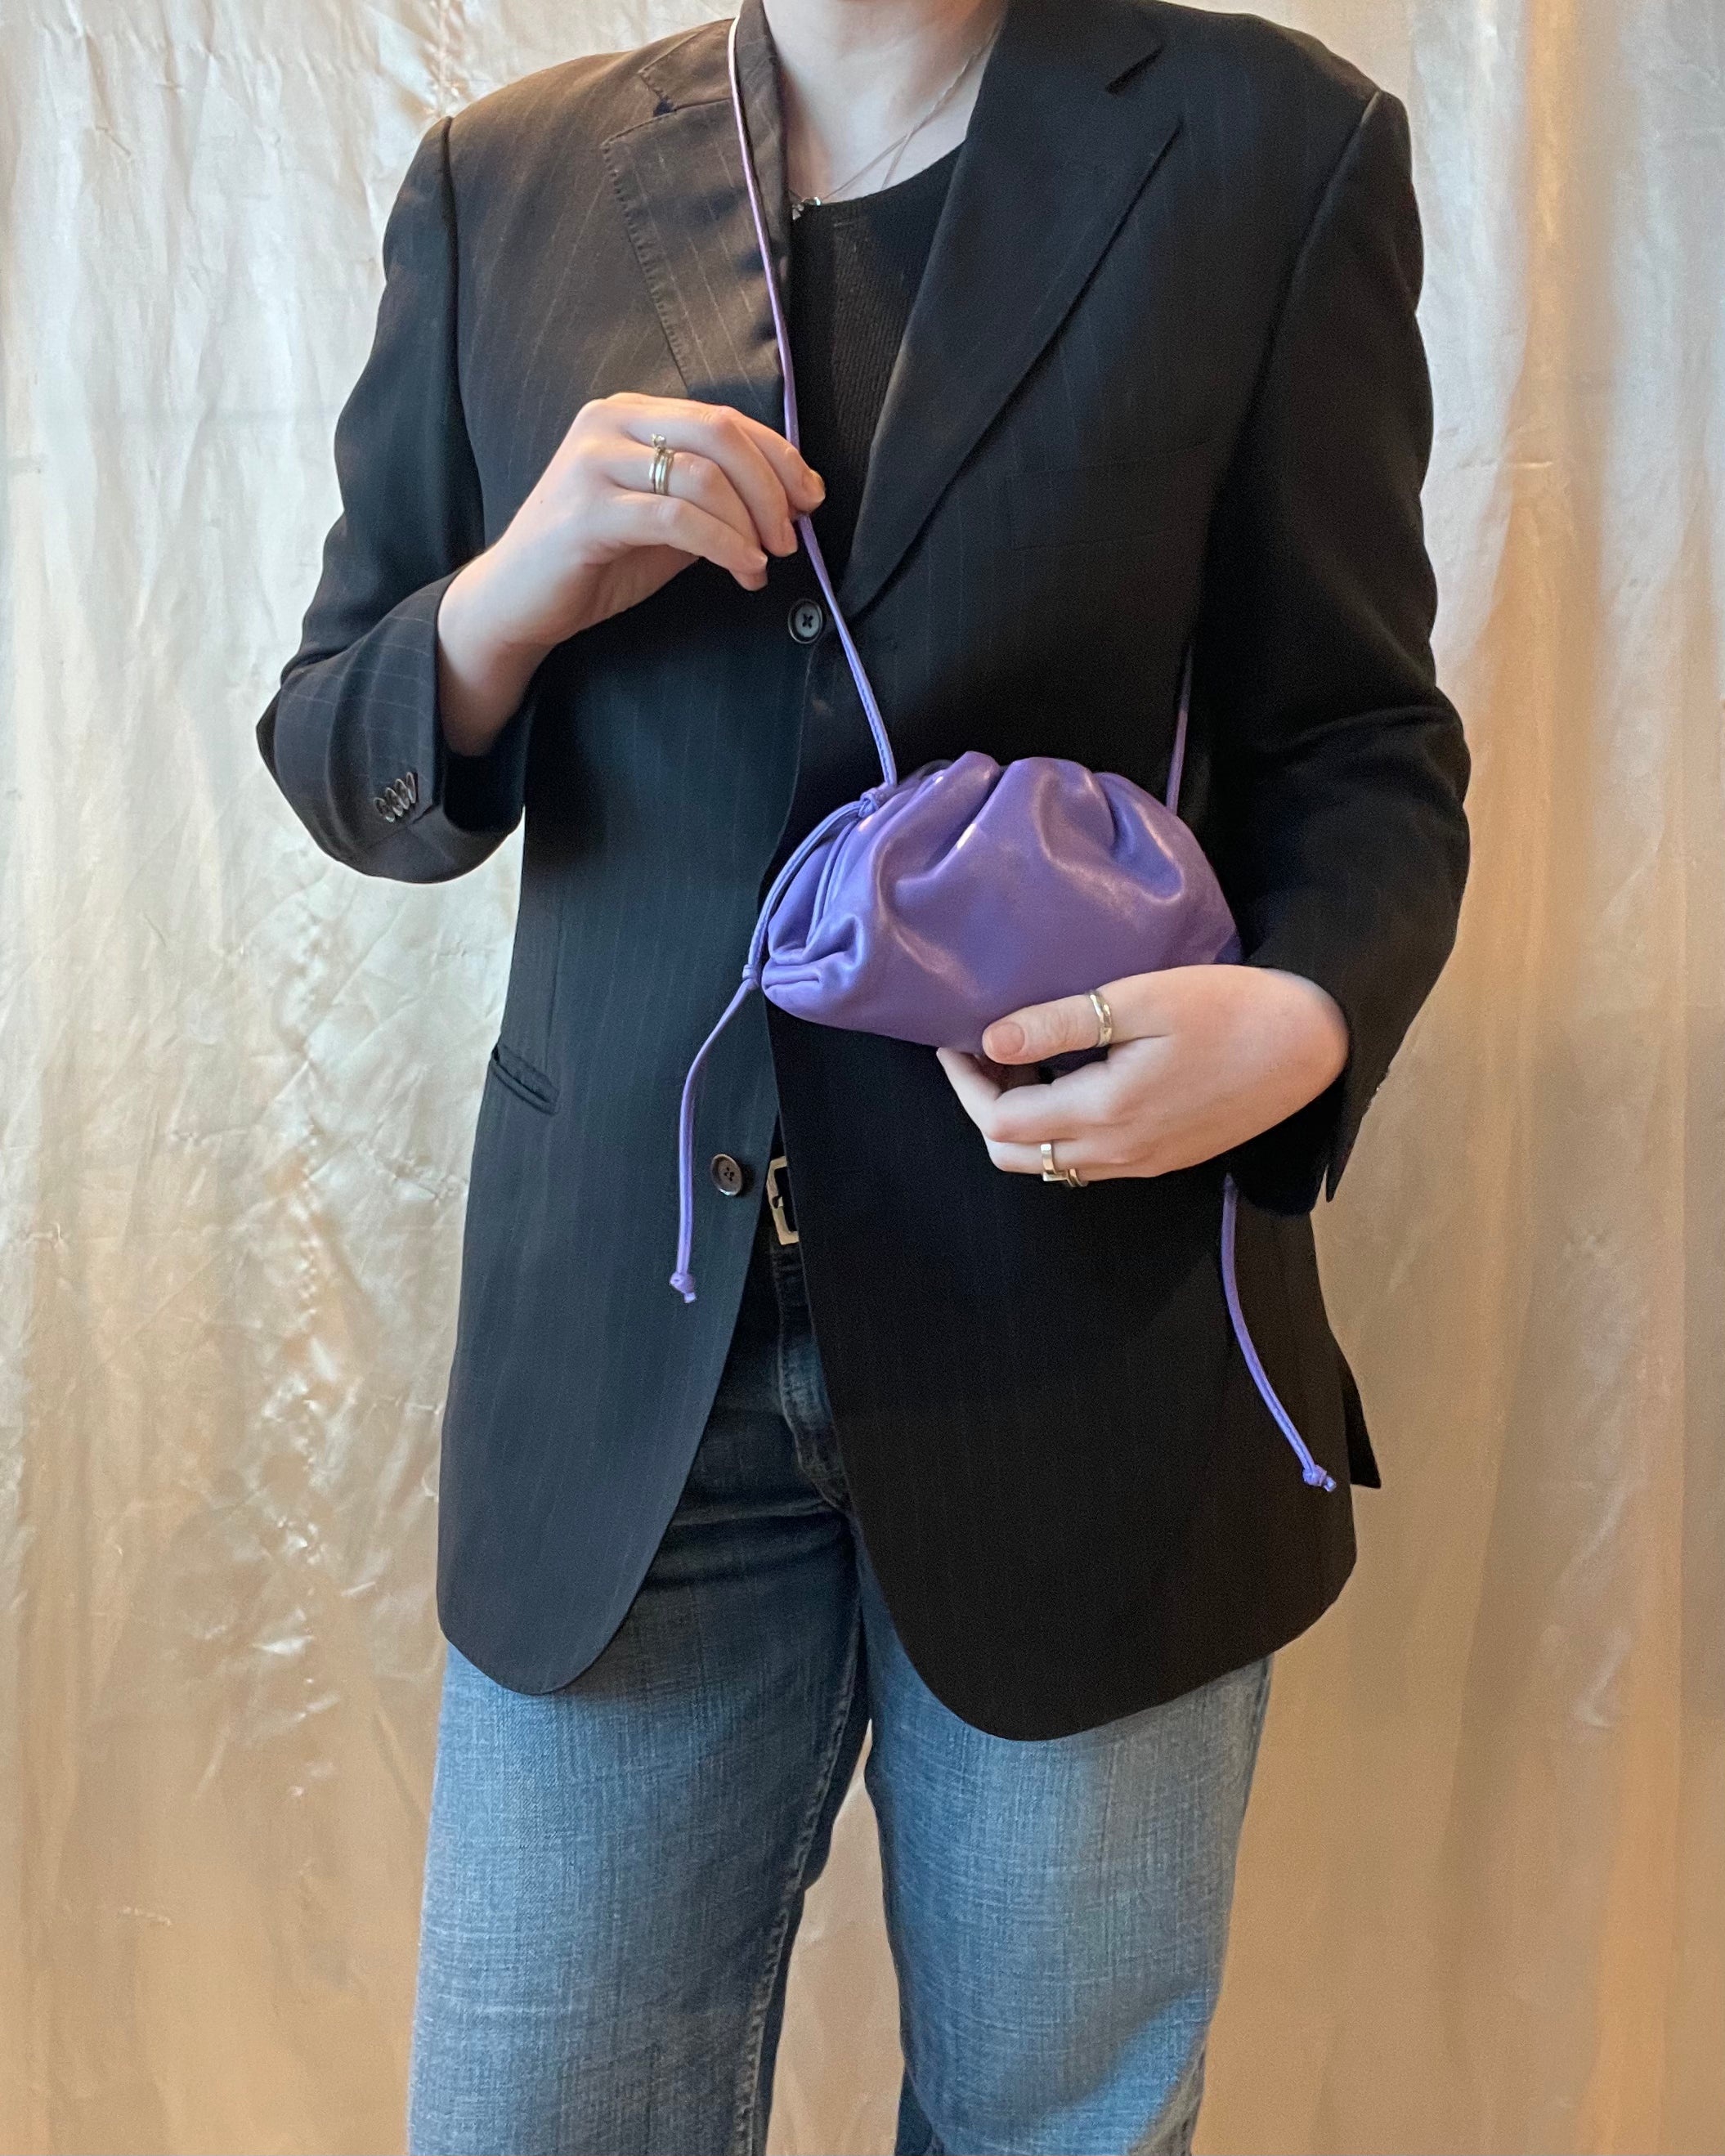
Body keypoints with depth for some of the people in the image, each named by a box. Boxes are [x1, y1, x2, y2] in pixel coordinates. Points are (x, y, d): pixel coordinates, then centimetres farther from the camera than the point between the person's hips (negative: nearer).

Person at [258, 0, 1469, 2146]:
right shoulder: (503, 181, 7)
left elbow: (1361, 745, 2)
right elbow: (341, 764, 8)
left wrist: (1303, 1016, -19)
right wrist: (511, 600, -14)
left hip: (1092, 1366, 0)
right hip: (626, 1345, 2)